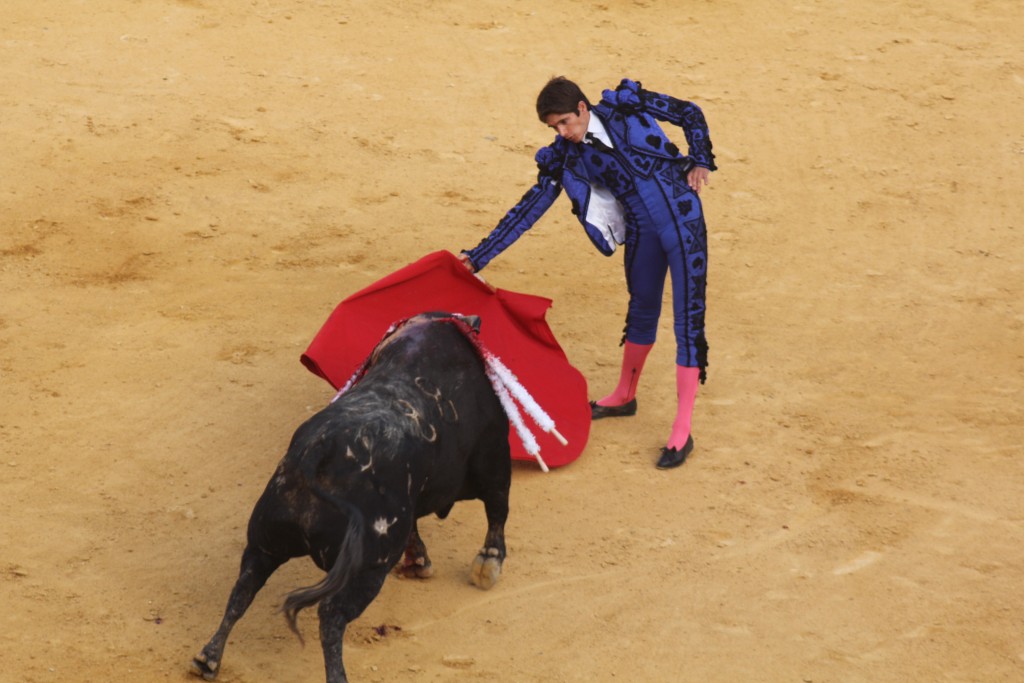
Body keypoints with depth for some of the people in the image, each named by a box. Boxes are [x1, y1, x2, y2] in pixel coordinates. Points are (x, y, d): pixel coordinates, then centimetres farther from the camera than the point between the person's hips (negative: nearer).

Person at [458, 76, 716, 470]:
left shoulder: (628, 107, -10)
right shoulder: (566, 158, -2)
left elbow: (690, 114, 3)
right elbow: (529, 209, -3)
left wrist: (700, 162, -5)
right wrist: (479, 256, -7)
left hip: (682, 220, -4)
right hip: (641, 232, 4)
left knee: (688, 321, -6)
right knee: (641, 311, 20)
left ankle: (682, 431, -5)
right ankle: (625, 396, 44)